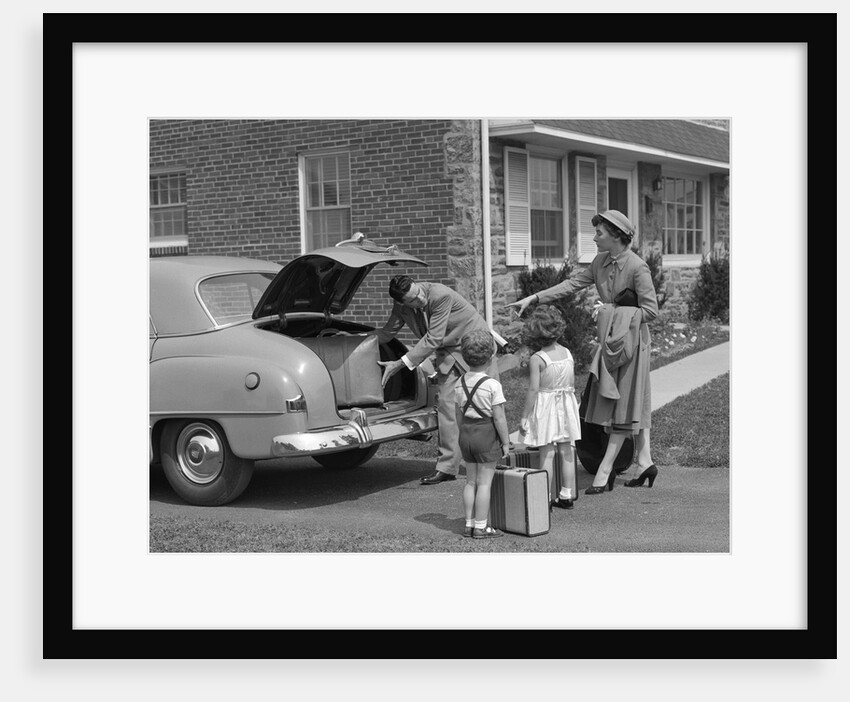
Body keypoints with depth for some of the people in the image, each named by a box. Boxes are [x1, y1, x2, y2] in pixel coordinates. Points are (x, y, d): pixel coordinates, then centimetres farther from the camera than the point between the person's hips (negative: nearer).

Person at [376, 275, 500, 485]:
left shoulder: (440, 295, -33)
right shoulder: (401, 306, -12)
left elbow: (433, 339, -31)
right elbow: (388, 332, 5)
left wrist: (400, 364, -31)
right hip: (449, 352, 5)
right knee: (445, 403, -4)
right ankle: (447, 466, 0)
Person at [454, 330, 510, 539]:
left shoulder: (460, 383, 2)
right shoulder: (492, 385, -16)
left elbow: (458, 413, 9)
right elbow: (499, 418, -15)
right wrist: (506, 442, -7)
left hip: (466, 434, 6)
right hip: (487, 435, -6)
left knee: (471, 481, 14)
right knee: (484, 482, 0)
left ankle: (469, 524, 19)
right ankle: (480, 527, 4)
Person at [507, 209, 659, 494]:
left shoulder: (637, 267, -18)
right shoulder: (601, 261, 4)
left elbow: (651, 310, -17)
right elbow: (573, 283, 6)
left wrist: (612, 311, -17)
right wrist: (533, 298, 0)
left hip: (630, 338, -8)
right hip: (610, 338, 8)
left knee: (623, 404, -2)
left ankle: (604, 471, -1)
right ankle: (645, 462, 21)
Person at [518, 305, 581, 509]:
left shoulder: (536, 359, -15)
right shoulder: (567, 353, 1)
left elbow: (533, 389, -16)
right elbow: (572, 383, 8)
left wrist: (525, 416, -9)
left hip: (545, 405, -5)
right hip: (567, 404, 5)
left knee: (547, 453, 0)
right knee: (567, 451, 10)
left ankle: (546, 497, 4)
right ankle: (567, 494, 17)